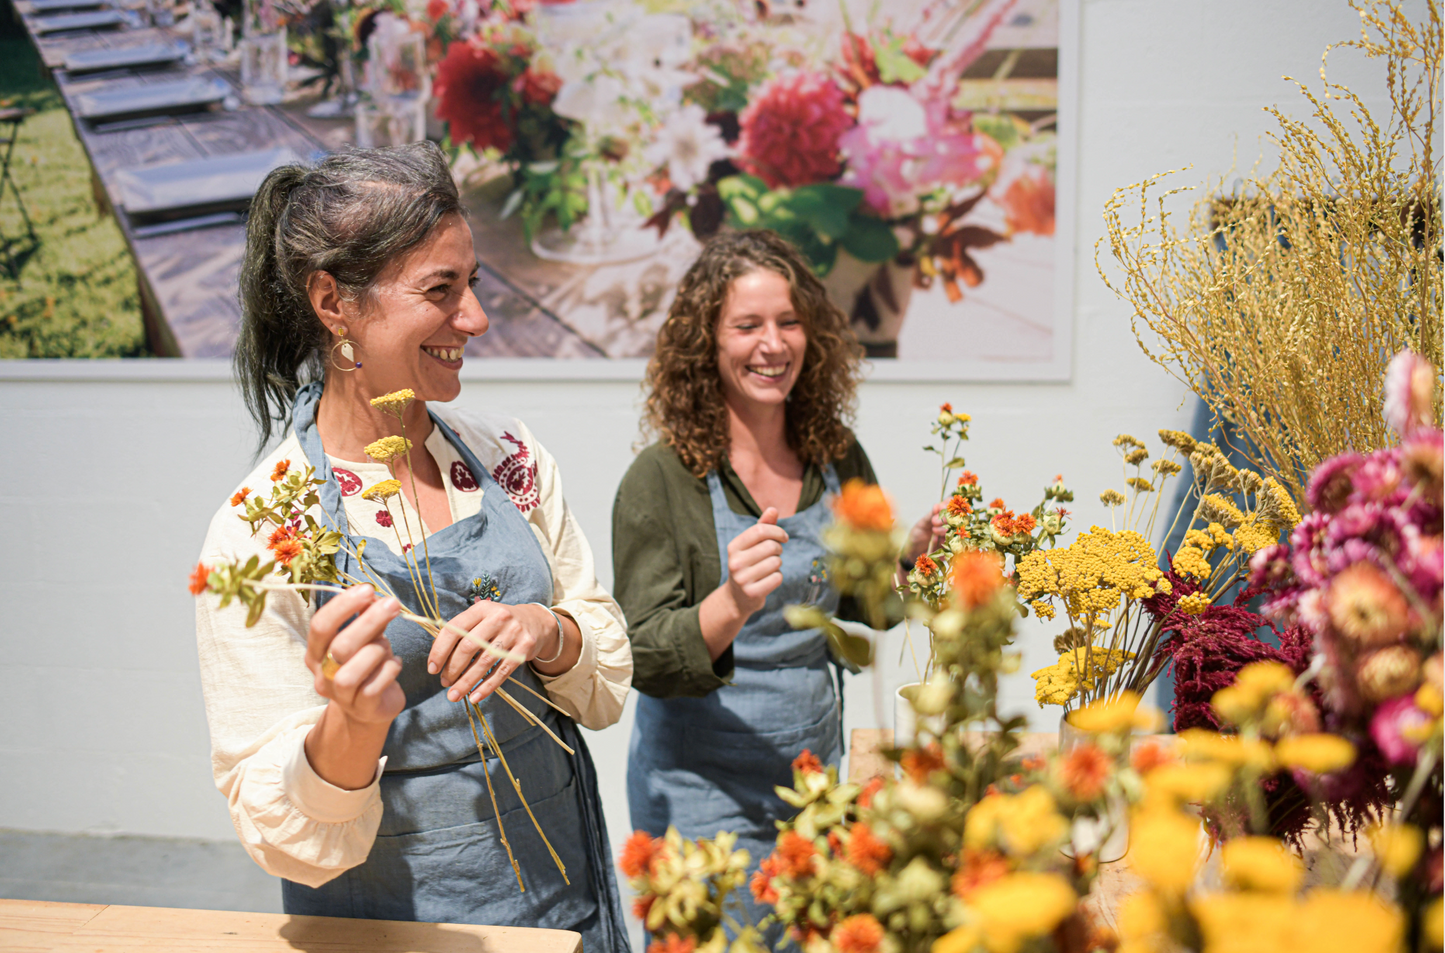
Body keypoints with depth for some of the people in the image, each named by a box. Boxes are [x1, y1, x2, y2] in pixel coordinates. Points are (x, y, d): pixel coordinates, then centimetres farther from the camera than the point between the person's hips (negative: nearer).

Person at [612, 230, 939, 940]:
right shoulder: (661, 479, -15)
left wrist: (914, 554, -7)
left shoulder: (837, 460, 0)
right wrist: (730, 606, -36)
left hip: (816, 766, 5)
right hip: (705, 792, -5)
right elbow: (644, 660, -18)